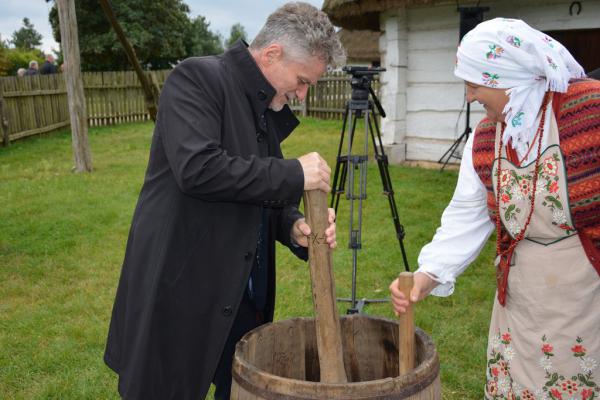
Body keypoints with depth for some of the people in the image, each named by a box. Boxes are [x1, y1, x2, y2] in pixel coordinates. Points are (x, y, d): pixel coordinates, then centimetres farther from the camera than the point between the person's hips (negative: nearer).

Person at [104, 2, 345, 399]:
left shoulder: (268, 110, 12)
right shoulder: (197, 77, -13)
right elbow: (197, 168, -27)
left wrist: (294, 228, -5)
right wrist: (294, 173, -21)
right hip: (179, 291, -7)